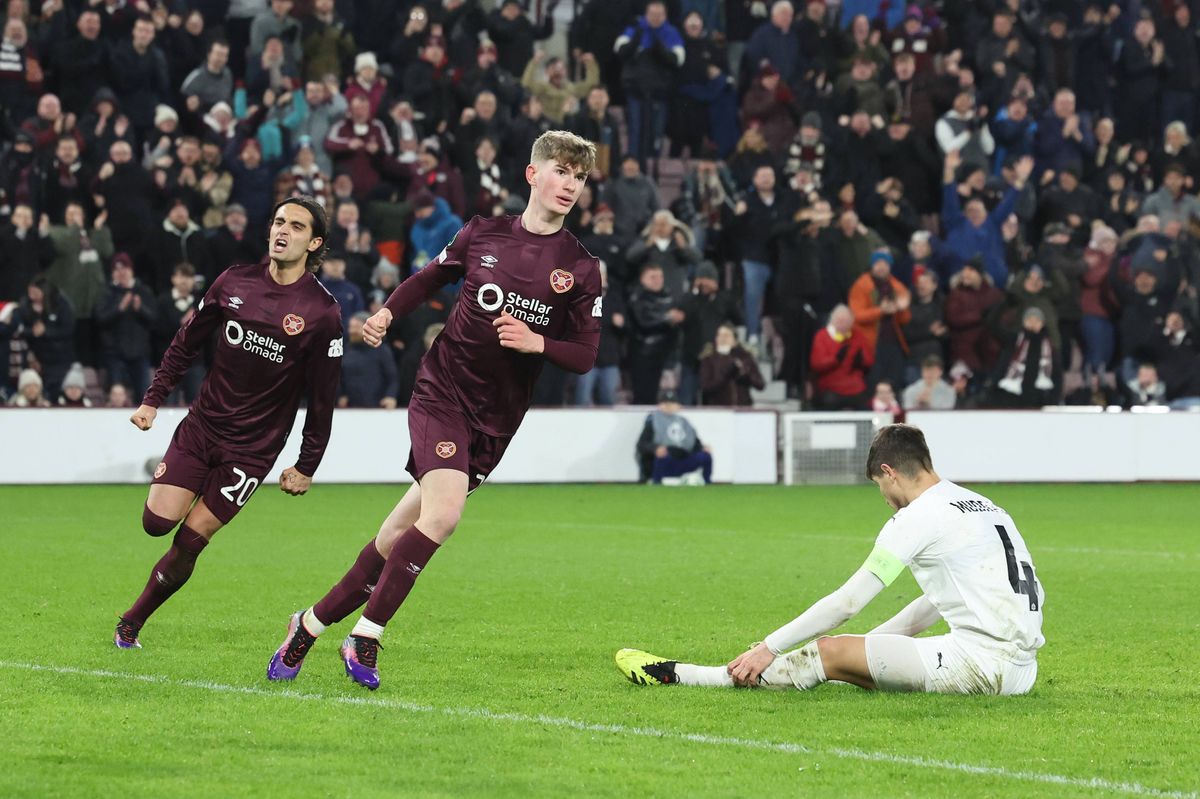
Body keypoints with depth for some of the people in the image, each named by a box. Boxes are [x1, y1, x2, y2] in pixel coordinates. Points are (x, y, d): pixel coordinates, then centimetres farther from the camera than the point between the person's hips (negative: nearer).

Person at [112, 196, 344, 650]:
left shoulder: (322, 313, -10)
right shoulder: (234, 283, 1)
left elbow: (322, 398, -4)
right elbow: (187, 343, 13)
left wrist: (306, 467, -2)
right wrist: (153, 399, 8)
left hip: (254, 447, -3)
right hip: (201, 425, 3)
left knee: (189, 543, -6)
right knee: (157, 521, -12)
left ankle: (131, 623, 10)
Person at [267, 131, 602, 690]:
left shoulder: (580, 268, 0)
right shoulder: (483, 235, 1)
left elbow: (584, 357, 1)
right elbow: (428, 279, 17)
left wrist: (537, 343, -17)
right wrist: (386, 313, 1)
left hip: (497, 417, 2)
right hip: (442, 389, -2)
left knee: (403, 531, 3)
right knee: (444, 509, -24)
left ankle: (313, 623, 17)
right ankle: (366, 636, -15)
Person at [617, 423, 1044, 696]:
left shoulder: (918, 517, -7)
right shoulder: (984, 506, 18)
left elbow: (847, 603, -6)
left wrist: (768, 648, 1)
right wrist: (874, 641, 28)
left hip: (983, 662, -8)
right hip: (1022, 669, 8)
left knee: (830, 653, -1)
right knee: (850, 650, 20)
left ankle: (675, 675, 5)